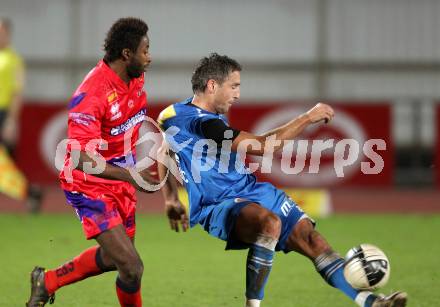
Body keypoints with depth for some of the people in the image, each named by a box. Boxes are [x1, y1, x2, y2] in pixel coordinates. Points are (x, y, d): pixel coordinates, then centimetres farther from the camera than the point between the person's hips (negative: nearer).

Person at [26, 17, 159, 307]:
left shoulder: (136, 79, -1)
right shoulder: (91, 95, -28)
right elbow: (83, 159, -33)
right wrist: (131, 175, -42)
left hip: (122, 183, 9)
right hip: (90, 187, -9)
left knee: (113, 257, 23)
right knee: (131, 267, -15)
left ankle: (47, 281, 43)